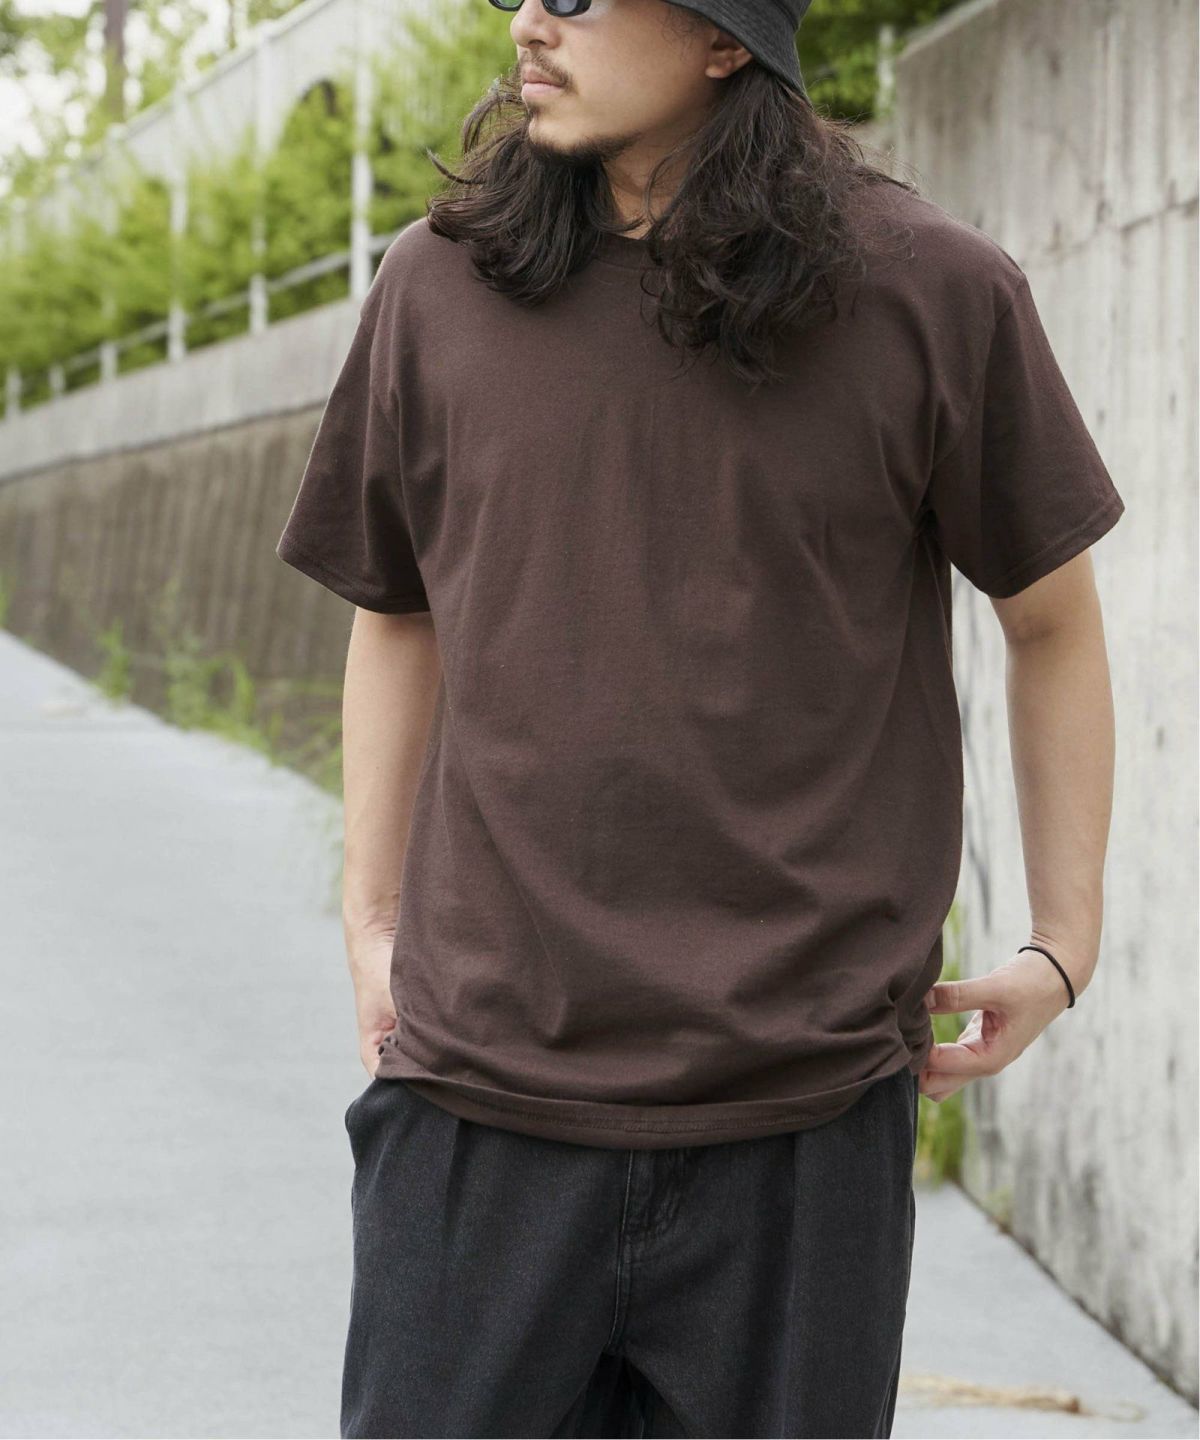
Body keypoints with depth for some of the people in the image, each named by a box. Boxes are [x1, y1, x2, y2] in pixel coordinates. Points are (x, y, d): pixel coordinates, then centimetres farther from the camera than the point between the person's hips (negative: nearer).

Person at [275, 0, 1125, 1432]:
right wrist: (373, 925, 15)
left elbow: (1052, 619, 9)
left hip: (802, 1109, -1)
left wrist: (1061, 940, 8)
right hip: (480, 1084, 2)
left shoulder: (935, 293, -3)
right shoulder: (437, 286, 4)